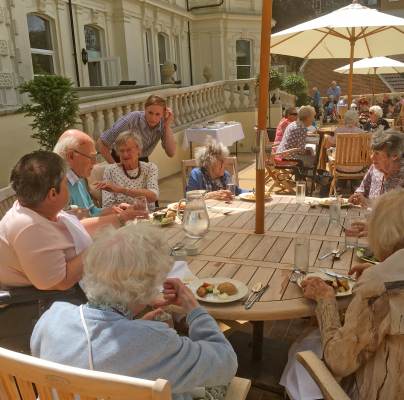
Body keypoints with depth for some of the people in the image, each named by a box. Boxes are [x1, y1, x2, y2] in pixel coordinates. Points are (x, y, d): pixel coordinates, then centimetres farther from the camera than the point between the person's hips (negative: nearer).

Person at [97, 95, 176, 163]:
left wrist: (167, 126, -26)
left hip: (143, 161, 4)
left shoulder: (162, 123, -15)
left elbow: (171, 153, -19)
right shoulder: (130, 120, -27)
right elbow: (101, 143, -21)